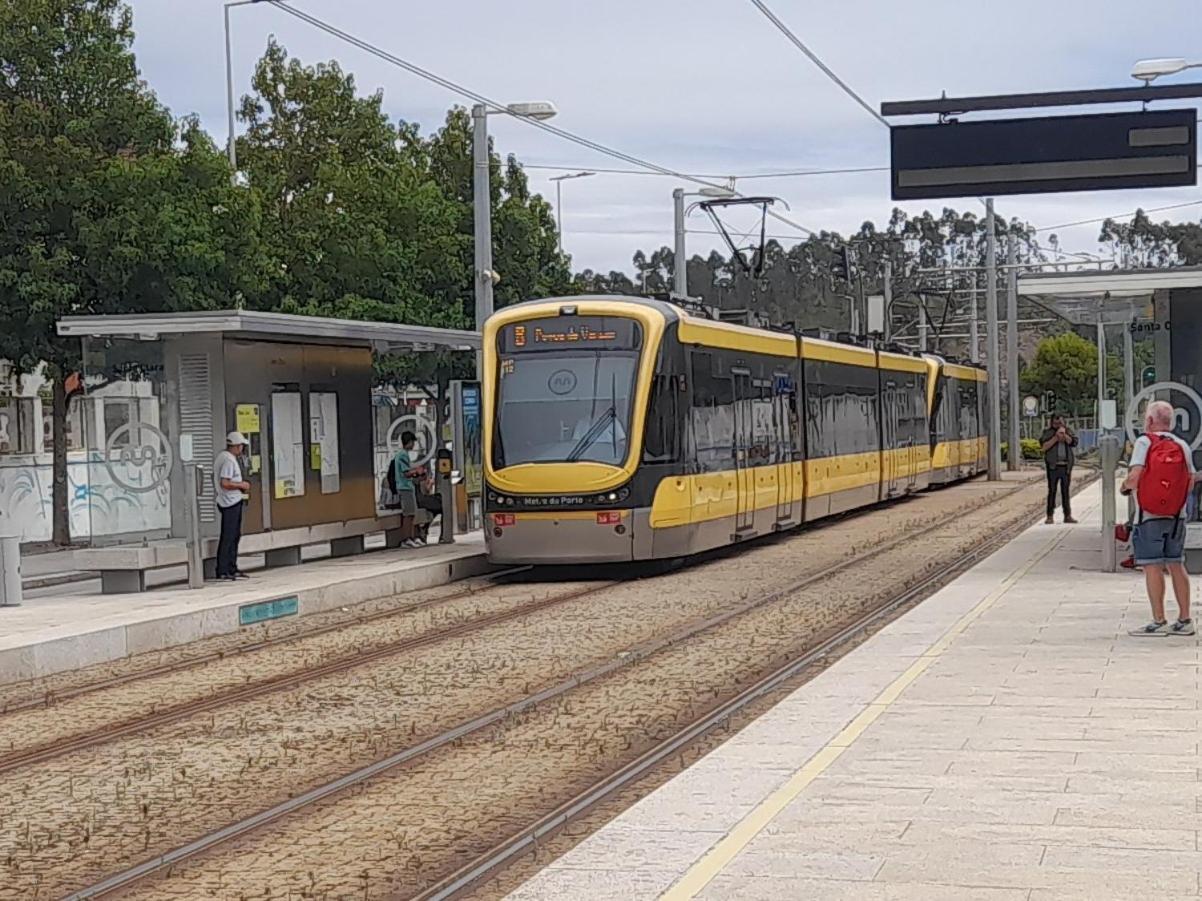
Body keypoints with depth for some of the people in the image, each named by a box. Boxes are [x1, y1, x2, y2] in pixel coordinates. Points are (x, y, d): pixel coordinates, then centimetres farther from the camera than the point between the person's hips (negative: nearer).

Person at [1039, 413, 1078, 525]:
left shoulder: (1067, 431, 13)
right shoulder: (1048, 433, 3)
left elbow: (1073, 442, -3)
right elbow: (1044, 446, -10)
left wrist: (1064, 435, -13)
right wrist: (1055, 438, -14)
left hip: (1066, 465, 3)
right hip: (1053, 466, -3)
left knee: (1065, 491, 7)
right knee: (1052, 491, -2)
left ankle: (1068, 515, 10)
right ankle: (1050, 516, -1)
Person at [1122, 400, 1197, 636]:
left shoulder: (1145, 442, -8)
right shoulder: (1182, 446, 5)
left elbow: (1134, 477, -18)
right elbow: (1191, 480, 3)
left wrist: (1125, 486, 3)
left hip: (1149, 515, -5)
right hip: (1176, 516, 5)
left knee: (1152, 567, -2)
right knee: (1176, 566, 11)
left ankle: (1159, 621, -3)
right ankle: (1184, 620, 13)